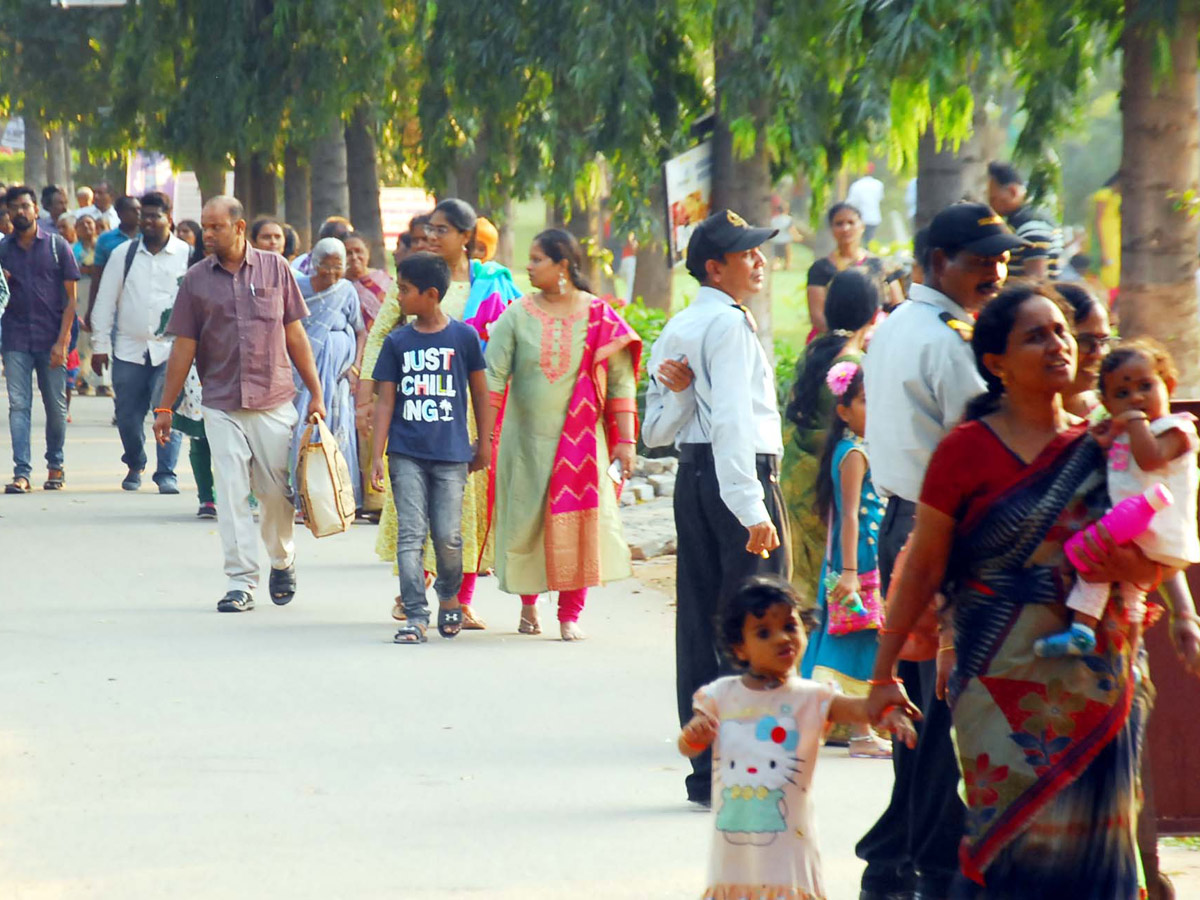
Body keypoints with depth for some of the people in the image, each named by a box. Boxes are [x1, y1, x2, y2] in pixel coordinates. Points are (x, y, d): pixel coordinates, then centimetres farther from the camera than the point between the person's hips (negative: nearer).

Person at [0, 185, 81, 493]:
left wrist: (62, 341, -9)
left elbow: (71, 297, 0)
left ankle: (55, 464, 22)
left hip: (51, 338, -1)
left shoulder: (57, 246, 2)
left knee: (56, 405, 5)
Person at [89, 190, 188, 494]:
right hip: (129, 348, 2)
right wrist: (100, 344, 5)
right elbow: (105, 301, 9)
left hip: (170, 348, -2)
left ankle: (166, 473, -3)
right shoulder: (124, 254, 7)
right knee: (128, 415, 5)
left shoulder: (186, 256, 2)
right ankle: (134, 466, 28)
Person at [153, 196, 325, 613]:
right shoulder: (196, 280, 4)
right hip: (221, 405, 0)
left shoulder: (275, 268, 4)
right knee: (231, 493, -4)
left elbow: (295, 335, 7)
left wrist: (316, 394, 6)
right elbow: (183, 348, 6)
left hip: (274, 402, 0)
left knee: (277, 491, 4)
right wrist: (165, 407, 4)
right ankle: (241, 581, 0)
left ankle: (283, 562, 28)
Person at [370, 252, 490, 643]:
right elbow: (386, 400, 4)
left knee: (448, 535, -1)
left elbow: (479, 391, 10)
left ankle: (449, 596, 26)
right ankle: (415, 615, -5)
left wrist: (484, 443, 13)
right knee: (410, 534, -6)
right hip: (406, 453, 1)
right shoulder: (397, 342, 4)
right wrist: (376, 457, -1)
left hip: (451, 453, -1)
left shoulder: (464, 336, 0)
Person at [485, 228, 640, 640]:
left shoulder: (598, 316, -2)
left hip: (579, 439, -1)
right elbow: (493, 376, -5)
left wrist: (625, 439, -6)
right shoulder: (518, 316, -1)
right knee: (526, 520, 6)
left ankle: (570, 614, 3)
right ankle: (528, 602, 27)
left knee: (575, 521, -5)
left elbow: (621, 381, -1)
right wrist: (482, 432, -13)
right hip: (525, 437, 1)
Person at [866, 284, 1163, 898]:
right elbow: (923, 569, -1)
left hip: (1093, 680, 4)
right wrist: (883, 674, -2)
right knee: (1015, 838, -8)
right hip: (1002, 680, -4)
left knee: (1091, 844, 3)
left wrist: (1130, 565, -1)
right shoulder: (967, 450, -3)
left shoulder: (1098, 449, 10)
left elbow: (1151, 566, 19)